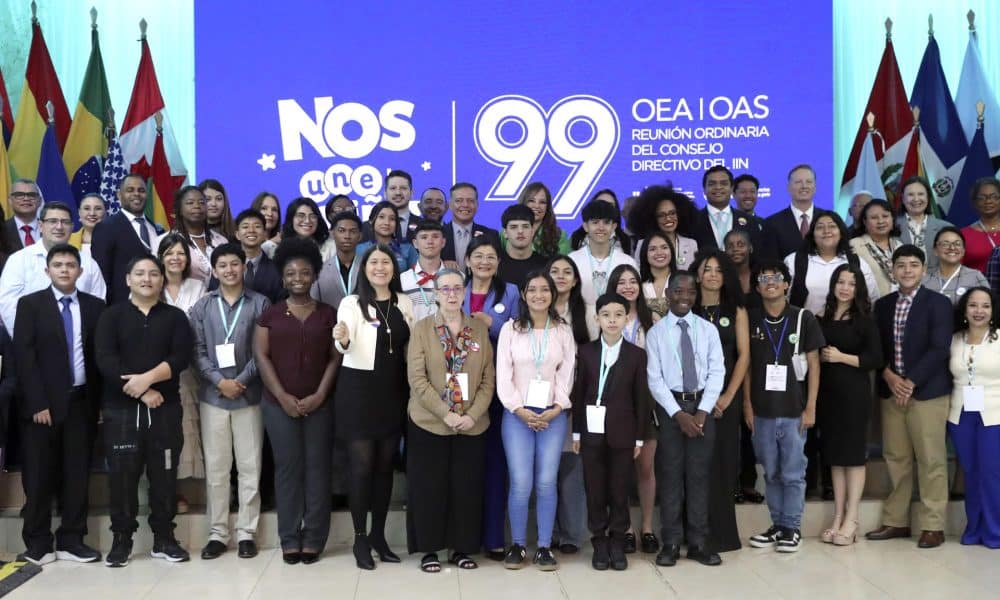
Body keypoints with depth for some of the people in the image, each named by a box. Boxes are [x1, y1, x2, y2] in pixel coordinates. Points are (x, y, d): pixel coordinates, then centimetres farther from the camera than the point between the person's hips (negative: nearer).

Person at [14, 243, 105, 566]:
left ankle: (71, 540, 15)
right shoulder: (30, 304, 0)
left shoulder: (95, 306, 7)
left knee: (77, 473, 5)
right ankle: (38, 543, 15)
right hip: (42, 402, -2)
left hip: (81, 401, 2)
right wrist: (38, 403, -13)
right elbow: (24, 356, -6)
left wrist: (98, 400, -2)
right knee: (39, 475, 4)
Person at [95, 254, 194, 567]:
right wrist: (142, 391, -14)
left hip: (165, 408, 1)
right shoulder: (111, 316, 6)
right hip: (121, 408, -1)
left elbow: (181, 357, -4)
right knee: (122, 475, 2)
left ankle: (164, 538, 13)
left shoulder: (175, 317, 9)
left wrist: (148, 378, -18)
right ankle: (122, 538, 13)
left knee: (164, 474, 4)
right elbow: (105, 360, -7)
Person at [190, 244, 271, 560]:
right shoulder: (202, 307, 7)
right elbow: (198, 351, 1)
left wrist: (241, 380, -13)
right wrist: (219, 381, -12)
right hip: (212, 396, 2)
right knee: (215, 468, 7)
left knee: (249, 467, 3)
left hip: (249, 395, -1)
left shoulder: (260, 303, 1)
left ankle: (246, 532, 12)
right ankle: (217, 533, 15)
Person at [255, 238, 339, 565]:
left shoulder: (328, 314, 6)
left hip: (319, 403, 0)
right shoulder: (270, 314, 6)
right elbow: (261, 356, 0)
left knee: (317, 467, 1)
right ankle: (290, 539, 9)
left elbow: (335, 357, 2)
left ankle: (313, 538, 8)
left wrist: (320, 395, -9)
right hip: (279, 404, 0)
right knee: (287, 467, 1)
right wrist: (282, 396, -9)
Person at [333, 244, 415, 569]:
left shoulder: (404, 303, 7)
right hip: (358, 390, -4)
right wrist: (343, 340, -42)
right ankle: (360, 538, 9)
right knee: (362, 465, -3)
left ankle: (379, 535, 22)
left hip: (393, 391, 4)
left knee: (385, 464, 10)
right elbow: (346, 347, -21)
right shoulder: (351, 303, -6)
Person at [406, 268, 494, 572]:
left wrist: (473, 415, -10)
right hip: (429, 422, -2)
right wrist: (445, 413, -16)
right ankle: (429, 548, 15)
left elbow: (488, 378, 3)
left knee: (467, 487, 6)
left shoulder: (480, 328, 6)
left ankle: (462, 548, 19)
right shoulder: (421, 328, -1)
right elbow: (416, 378, -8)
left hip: (472, 424, 2)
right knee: (429, 486, 3)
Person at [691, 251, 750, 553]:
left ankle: (721, 533, 13)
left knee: (722, 460, 3)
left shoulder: (736, 310, 7)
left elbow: (744, 355, 2)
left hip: (726, 395, 0)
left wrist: (728, 396, -8)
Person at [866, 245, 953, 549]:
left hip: (927, 392, -4)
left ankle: (933, 526, 8)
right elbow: (876, 348, 10)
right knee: (895, 459, 9)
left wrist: (910, 383, -15)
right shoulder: (882, 305, 12)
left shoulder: (938, 303, -2)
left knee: (931, 460, 0)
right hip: (891, 391, 5)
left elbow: (939, 349, -11)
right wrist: (889, 377, -8)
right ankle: (896, 521, 17)